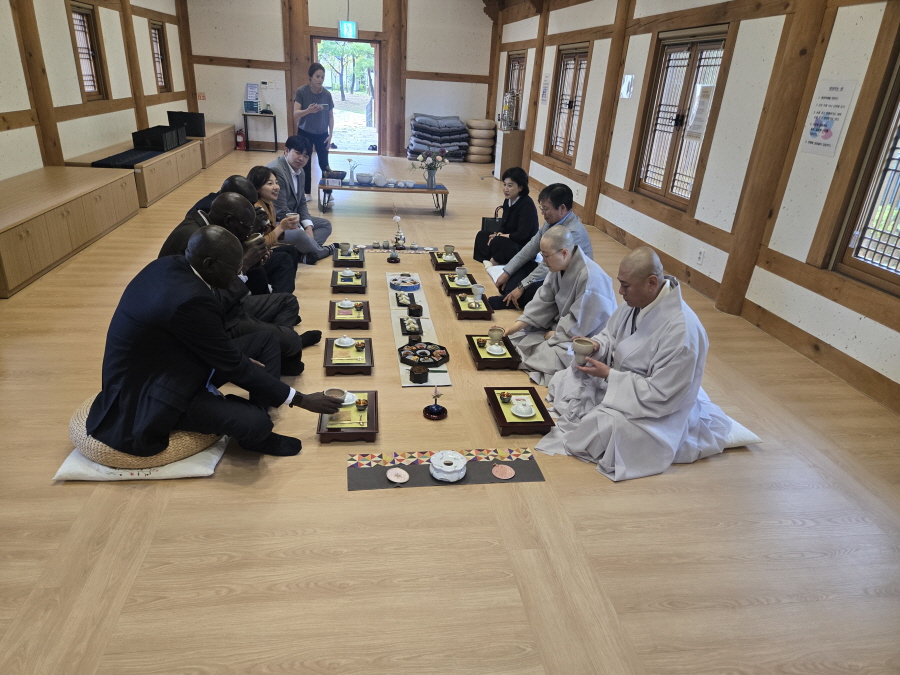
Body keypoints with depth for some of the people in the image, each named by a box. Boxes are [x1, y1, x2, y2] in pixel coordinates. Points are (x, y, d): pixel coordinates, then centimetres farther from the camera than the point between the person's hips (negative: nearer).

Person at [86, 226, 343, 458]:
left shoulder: (170, 265, -6)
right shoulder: (189, 300, -33)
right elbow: (233, 366, -25)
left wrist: (239, 360, 3)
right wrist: (301, 399, -17)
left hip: (165, 363, 10)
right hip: (150, 393, -10)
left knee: (265, 341, 6)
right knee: (255, 422, -28)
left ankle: (257, 430, 6)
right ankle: (255, 434, 9)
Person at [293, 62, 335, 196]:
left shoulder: (327, 94, -5)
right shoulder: (301, 92, -13)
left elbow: (330, 116, 2)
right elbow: (295, 114, -19)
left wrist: (330, 135, -5)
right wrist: (308, 110, -38)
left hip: (322, 134, 2)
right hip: (305, 133, -2)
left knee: (324, 164, 2)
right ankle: (306, 193, 15)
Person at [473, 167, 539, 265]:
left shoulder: (527, 205, -20)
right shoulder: (508, 201, 4)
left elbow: (522, 234, -23)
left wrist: (499, 236, -16)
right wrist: (498, 234, -11)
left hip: (525, 248, -9)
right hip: (511, 241, 9)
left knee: (497, 242, -31)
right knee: (482, 235, -3)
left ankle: (495, 262, -8)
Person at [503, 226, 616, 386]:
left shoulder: (590, 277, -32)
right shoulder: (559, 266, -5)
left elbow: (580, 322, -27)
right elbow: (543, 300, 1)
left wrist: (556, 335, -15)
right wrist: (520, 323, -7)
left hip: (587, 336, -9)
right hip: (563, 324, 9)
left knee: (549, 357, -31)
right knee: (518, 334, 3)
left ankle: (523, 361, -5)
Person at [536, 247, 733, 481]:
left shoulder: (681, 331, -33)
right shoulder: (637, 300, -10)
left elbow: (660, 394, -29)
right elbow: (611, 335, 9)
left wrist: (608, 375, -25)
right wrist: (596, 345, -15)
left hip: (656, 409, -8)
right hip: (619, 381, 8)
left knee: (598, 429, -29)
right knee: (562, 380, 3)